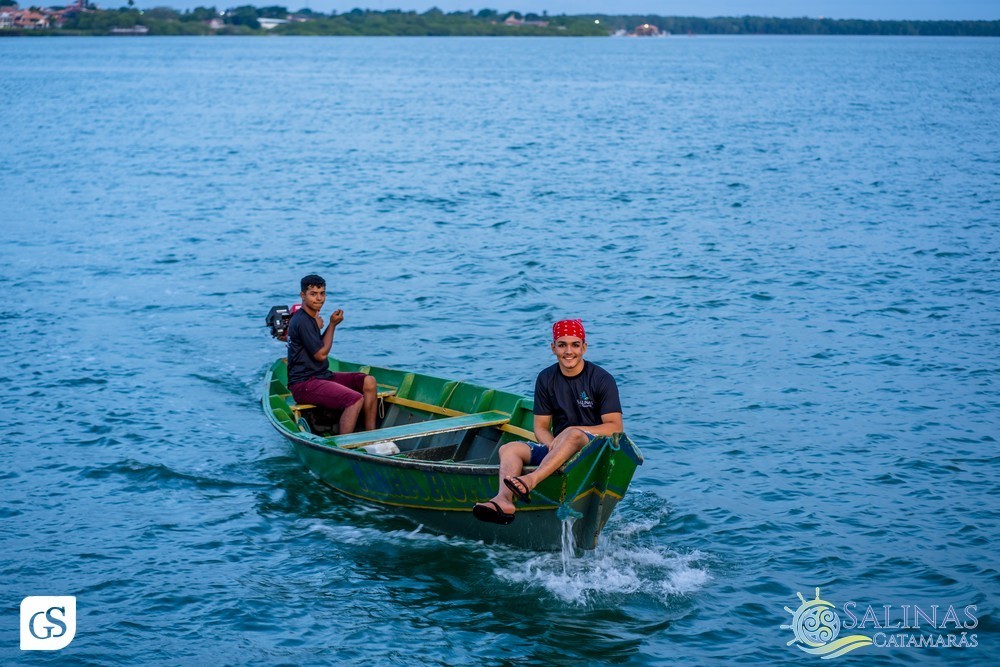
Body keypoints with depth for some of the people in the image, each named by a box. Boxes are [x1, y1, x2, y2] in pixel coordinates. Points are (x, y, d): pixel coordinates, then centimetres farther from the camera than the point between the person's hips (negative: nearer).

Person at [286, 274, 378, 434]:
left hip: (321, 376, 10)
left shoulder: (309, 318, 17)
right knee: (356, 399, -27)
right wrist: (332, 325, -3)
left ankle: (371, 434, -5)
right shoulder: (302, 322, -16)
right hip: (304, 384, -10)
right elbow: (321, 354, -13)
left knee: (368, 382, -2)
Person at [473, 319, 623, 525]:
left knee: (572, 435, -37)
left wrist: (576, 430, -17)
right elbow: (540, 427, 8)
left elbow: (615, 427, -9)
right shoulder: (546, 379, 9)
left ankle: (531, 481, -55)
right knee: (509, 449, -17)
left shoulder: (602, 379, -4)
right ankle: (504, 498, -46)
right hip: (557, 450, 5)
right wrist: (552, 444, -14)